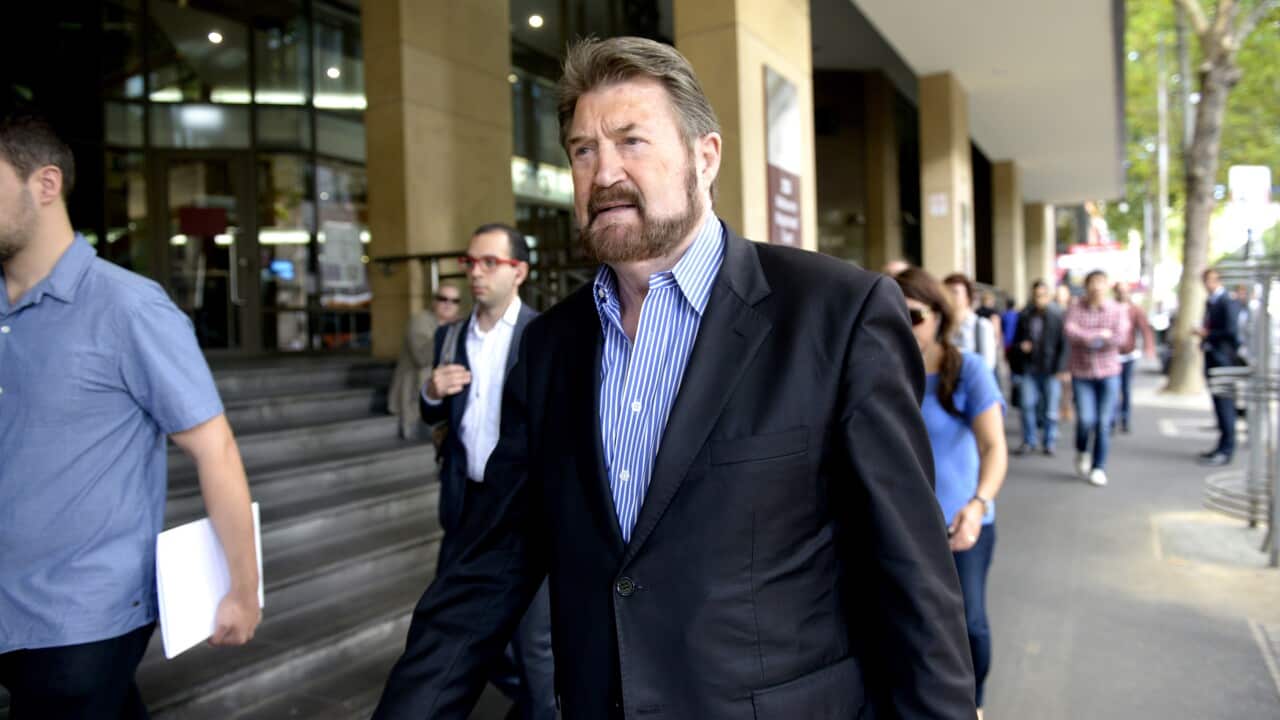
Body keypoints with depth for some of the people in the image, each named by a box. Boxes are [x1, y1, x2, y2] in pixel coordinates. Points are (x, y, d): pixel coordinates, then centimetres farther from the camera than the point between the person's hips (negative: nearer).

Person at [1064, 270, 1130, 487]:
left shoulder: (1118, 310, 0)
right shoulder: (1076, 309, 0)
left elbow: (1119, 338, -13)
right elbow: (1070, 332, -17)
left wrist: (1087, 338, -13)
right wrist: (1101, 334, -15)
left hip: (1108, 373, 1)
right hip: (1081, 373, 0)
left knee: (1103, 423, 1)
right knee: (1085, 419, -9)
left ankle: (1098, 468, 13)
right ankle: (1081, 452, 22)